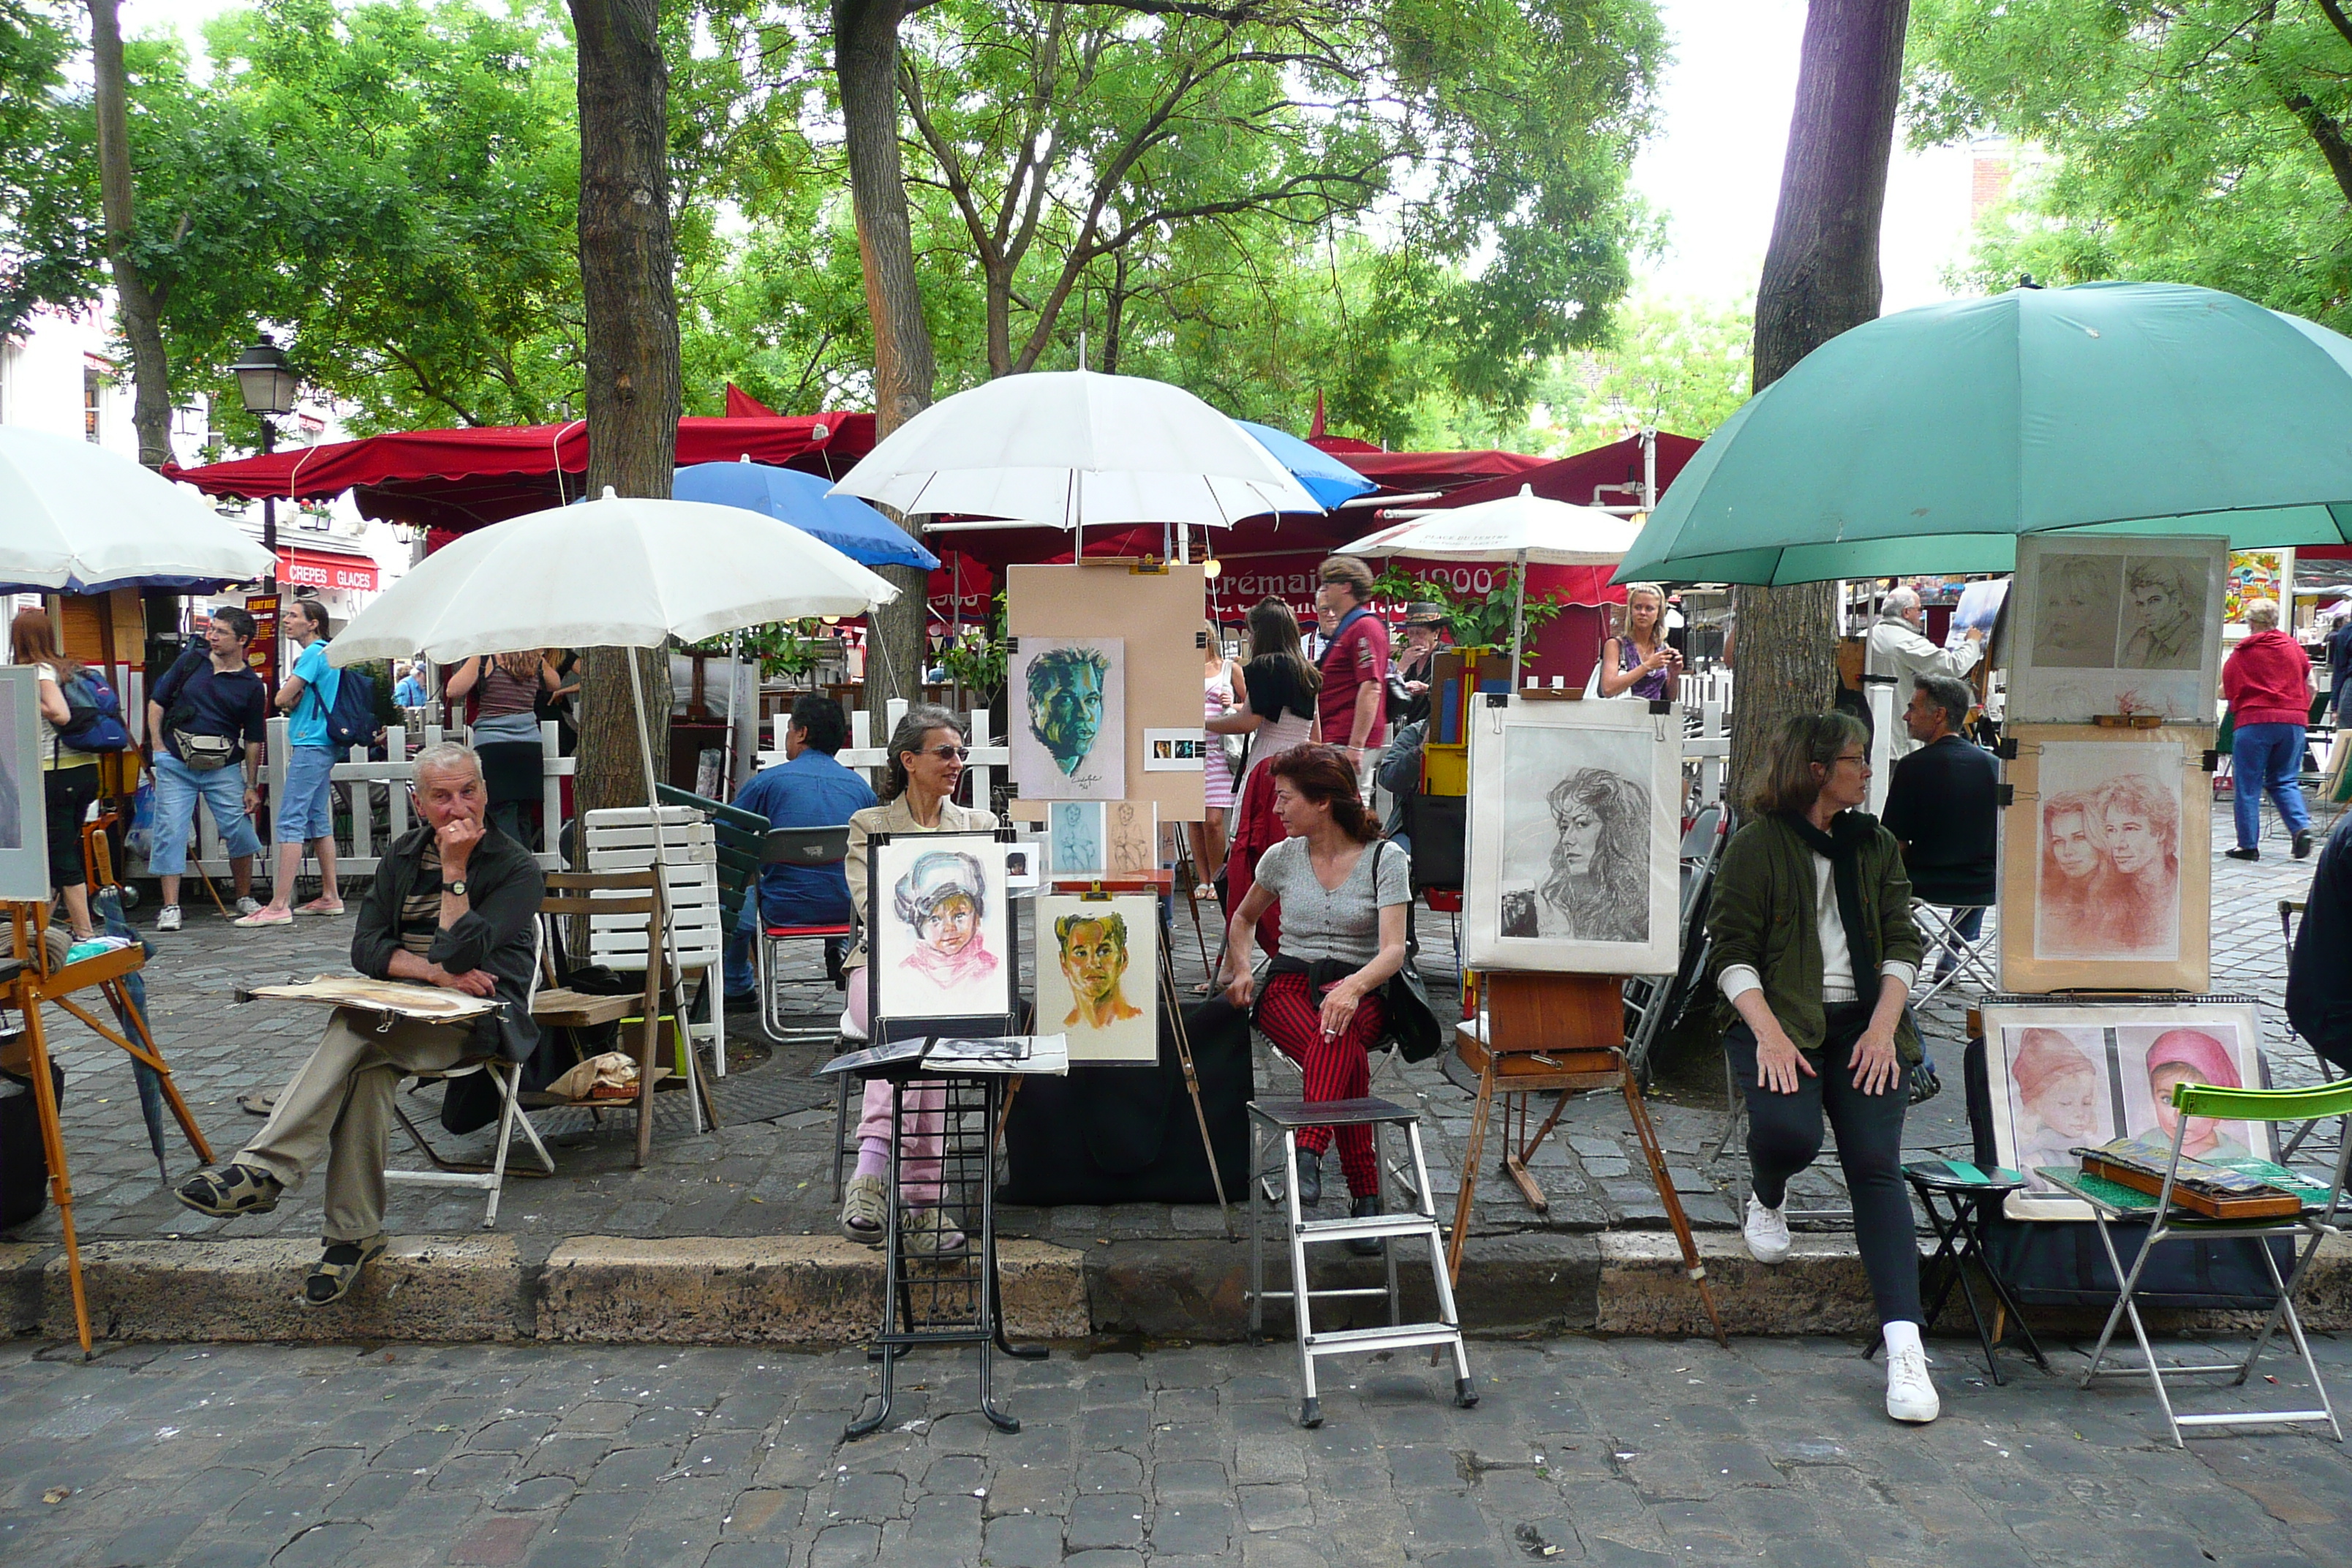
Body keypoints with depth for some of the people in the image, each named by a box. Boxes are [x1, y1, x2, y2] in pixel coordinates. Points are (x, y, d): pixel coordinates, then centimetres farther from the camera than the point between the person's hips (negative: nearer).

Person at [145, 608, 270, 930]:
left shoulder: (251, 685, 0)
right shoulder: (191, 661, 3)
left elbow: (254, 740, 4)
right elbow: (157, 701, 10)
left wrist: (252, 787, 2)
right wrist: (158, 749, 1)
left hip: (223, 769, 0)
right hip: (176, 765, 1)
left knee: (240, 831, -1)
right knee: (170, 831, -3)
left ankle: (245, 898, 18)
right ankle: (170, 907, 1)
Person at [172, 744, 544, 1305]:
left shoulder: (516, 867, -3)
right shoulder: (403, 855, 15)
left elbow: (461, 956, -16)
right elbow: (366, 948, 6)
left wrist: (455, 871, -14)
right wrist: (435, 972, -11)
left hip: (477, 1017, -5)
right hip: (401, 1012, 5)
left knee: (356, 1030, -33)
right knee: (367, 1067, -31)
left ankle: (264, 1169, -36)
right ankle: (354, 1233, -28)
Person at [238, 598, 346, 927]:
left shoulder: (313, 653, -11)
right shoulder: (327, 654, 18)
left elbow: (282, 699, -14)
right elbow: (290, 702, 17)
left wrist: (290, 697, 6)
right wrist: (294, 700, -4)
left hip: (310, 747, -10)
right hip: (323, 745, 10)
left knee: (290, 821, -11)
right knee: (318, 821, 12)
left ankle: (279, 906, -14)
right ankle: (330, 897, 15)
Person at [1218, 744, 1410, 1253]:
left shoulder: (1385, 859, -2)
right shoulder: (1282, 857, 9)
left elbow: (1393, 950, -13)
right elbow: (1244, 917, 27)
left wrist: (1353, 986, -34)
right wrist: (1240, 968, 7)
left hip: (1360, 991, -1)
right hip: (1288, 985, 1)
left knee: (1338, 1031, -40)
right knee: (1347, 1059, -34)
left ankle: (1308, 1155, -51)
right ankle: (1365, 1193, -36)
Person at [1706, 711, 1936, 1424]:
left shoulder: (1877, 847, 17)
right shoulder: (1756, 846, 2)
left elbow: (1902, 943, 12)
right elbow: (1732, 952, -3)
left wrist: (1883, 1026, -5)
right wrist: (1769, 1035, -17)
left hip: (1864, 1021, 3)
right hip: (1778, 1017, -3)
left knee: (1875, 1163, -14)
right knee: (1789, 1130, -28)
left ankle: (1904, 1345, -19)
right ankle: (1768, 1199, 12)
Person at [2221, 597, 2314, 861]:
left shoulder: (2241, 653, 0)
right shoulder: (2293, 647, 10)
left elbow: (2226, 691, 2)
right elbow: (2311, 687, 13)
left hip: (2254, 721, -4)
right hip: (2293, 721, 4)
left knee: (2247, 785, 2)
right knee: (2284, 780, 14)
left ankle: (2248, 845, 2)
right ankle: (2302, 827, -8)